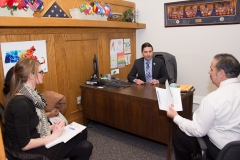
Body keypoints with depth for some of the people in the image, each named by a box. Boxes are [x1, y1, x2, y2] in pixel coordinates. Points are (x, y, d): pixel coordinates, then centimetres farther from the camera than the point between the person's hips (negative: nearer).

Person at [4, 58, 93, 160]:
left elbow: (33, 127, 9)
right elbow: (24, 145, -23)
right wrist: (53, 136, -16)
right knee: (85, 147, -10)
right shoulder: (20, 103, -25)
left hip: (37, 142, 9)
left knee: (82, 132, 5)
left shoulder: (29, 96, 3)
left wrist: (52, 128, -2)